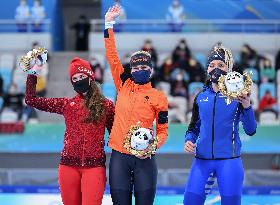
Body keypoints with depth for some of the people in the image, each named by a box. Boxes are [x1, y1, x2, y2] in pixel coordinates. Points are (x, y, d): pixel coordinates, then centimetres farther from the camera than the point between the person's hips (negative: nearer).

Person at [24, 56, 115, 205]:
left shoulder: (106, 106, 5)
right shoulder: (66, 104, 9)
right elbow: (31, 100, 8)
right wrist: (32, 74, 3)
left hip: (94, 166, -2)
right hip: (69, 165, 3)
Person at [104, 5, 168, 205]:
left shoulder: (159, 97, 2)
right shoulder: (124, 87, 8)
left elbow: (163, 130, 6)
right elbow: (112, 57, 6)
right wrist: (109, 23, 4)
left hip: (144, 158, -2)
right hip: (119, 157, 2)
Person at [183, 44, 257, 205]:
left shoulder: (237, 95, 0)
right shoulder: (201, 97, 10)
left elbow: (251, 130, -7)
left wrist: (247, 107, -22)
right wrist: (189, 141, 0)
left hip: (229, 161, -3)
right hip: (202, 160, 3)